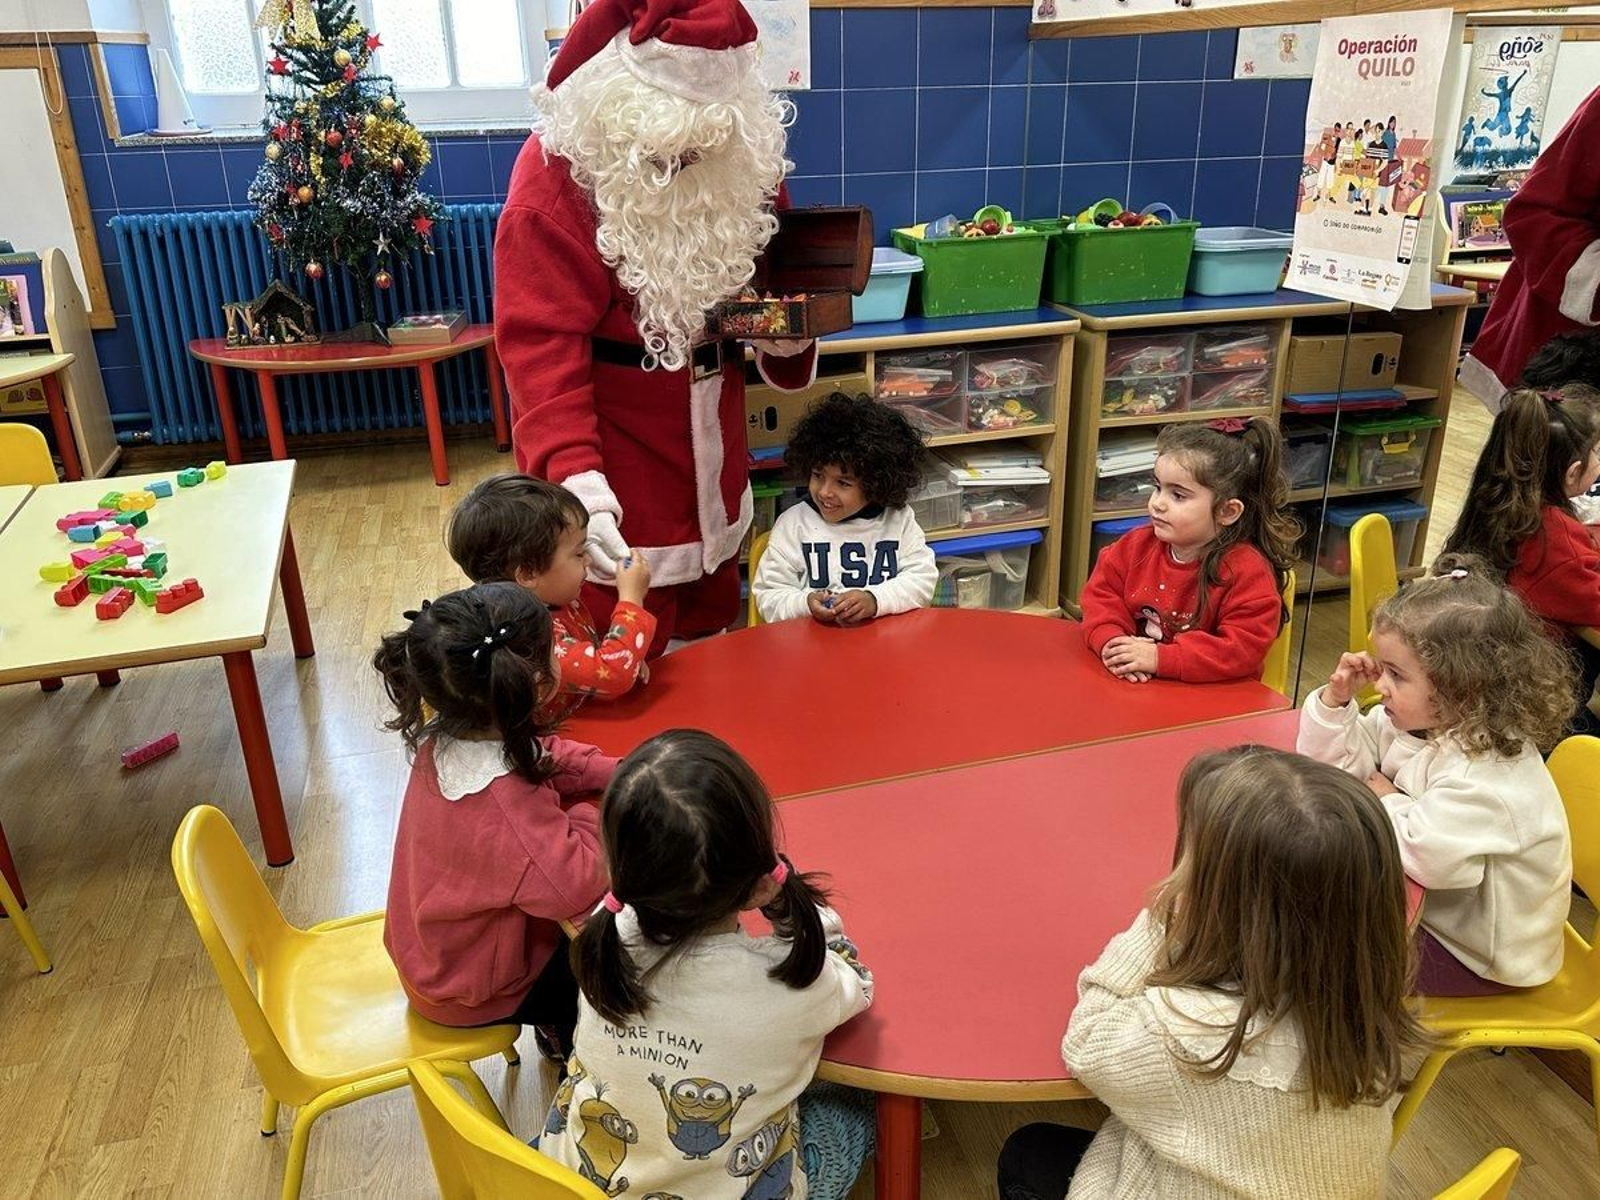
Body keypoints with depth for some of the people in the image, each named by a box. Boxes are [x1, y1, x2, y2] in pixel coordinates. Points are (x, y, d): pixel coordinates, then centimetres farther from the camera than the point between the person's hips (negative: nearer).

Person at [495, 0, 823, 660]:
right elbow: (541, 344, -23)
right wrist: (573, 473, -36)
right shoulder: (560, 175, -18)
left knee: (708, 628, 22)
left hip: (711, 447, 6)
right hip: (615, 457, -6)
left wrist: (789, 333, -9)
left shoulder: (740, 159, 0)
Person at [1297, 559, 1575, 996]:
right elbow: (1337, 758, 2)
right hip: (1433, 905, 8)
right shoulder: (1420, 722, -6)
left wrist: (1386, 801, -24)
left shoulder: (1488, 778, -33)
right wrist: (1336, 697, -15)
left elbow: (1426, 854, -44)